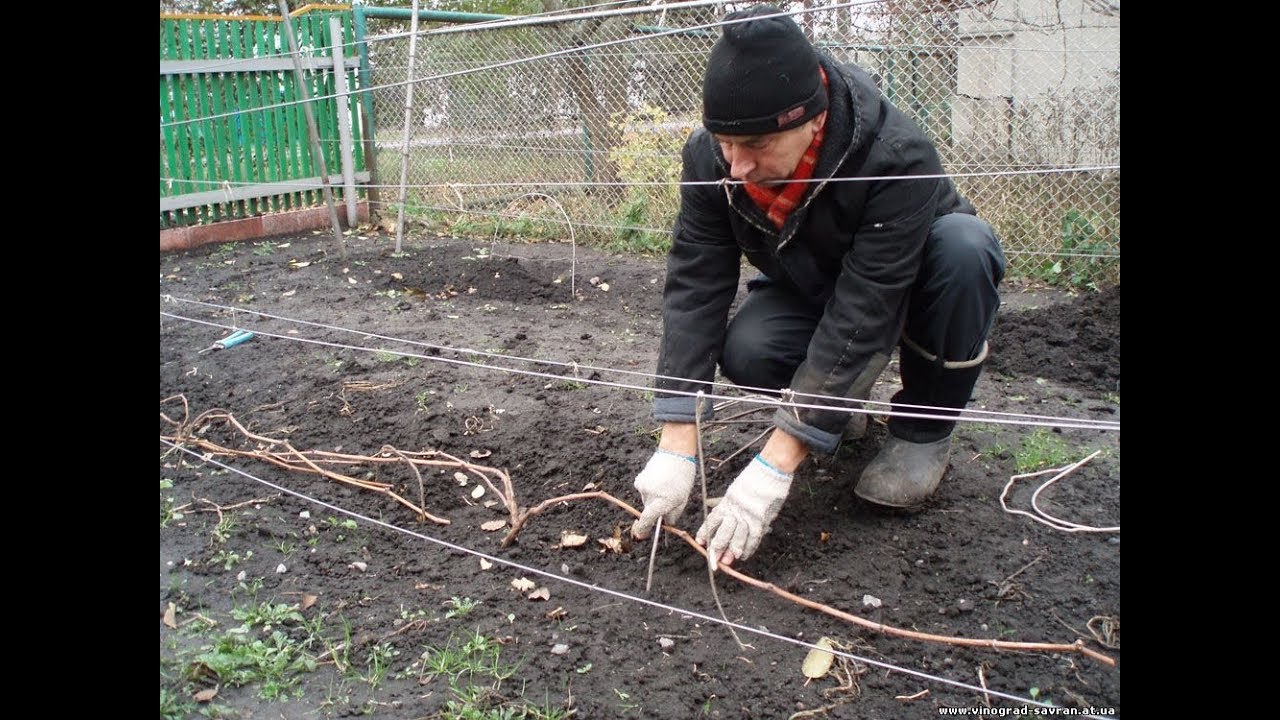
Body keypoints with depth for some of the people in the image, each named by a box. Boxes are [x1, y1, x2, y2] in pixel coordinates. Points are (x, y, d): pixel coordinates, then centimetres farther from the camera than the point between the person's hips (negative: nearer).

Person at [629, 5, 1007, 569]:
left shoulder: (897, 158, -39)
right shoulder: (710, 155, -25)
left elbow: (860, 315, -40)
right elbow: (694, 287, -26)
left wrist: (775, 466, -42)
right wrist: (677, 447, -34)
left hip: (916, 276, -2)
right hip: (808, 286, 3)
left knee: (963, 246, -36)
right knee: (743, 353, -28)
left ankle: (923, 429, -12)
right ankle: (839, 393, 7)